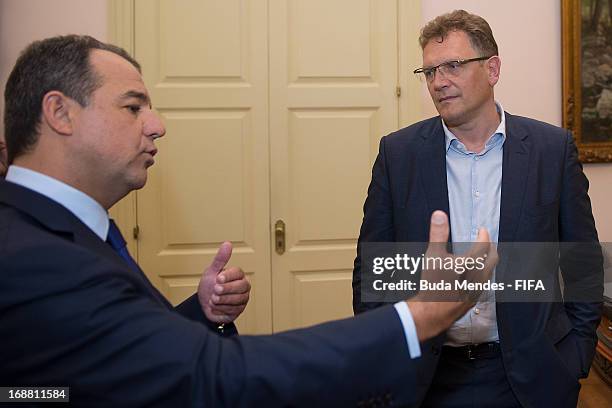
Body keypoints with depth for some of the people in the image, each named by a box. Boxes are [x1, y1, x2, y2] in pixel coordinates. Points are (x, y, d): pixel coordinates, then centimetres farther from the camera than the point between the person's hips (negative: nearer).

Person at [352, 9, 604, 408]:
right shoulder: (398, 152, -1)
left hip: (529, 375, 0)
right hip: (426, 375, 1)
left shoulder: (554, 148, -2)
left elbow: (583, 261, 3)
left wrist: (576, 357, 0)